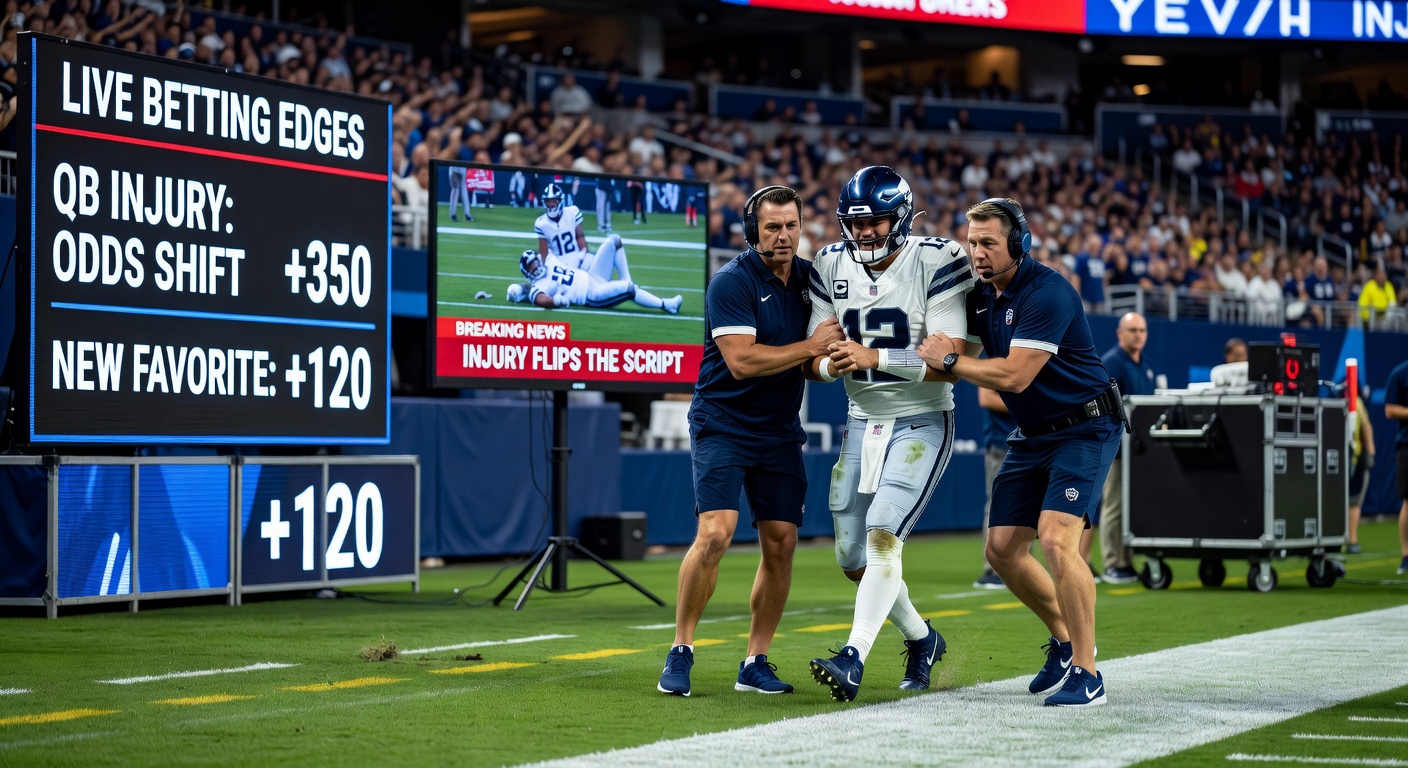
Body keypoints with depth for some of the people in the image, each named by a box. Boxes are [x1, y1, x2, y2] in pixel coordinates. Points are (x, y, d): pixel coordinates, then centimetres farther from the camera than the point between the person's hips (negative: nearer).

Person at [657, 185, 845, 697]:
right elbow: (741, 361, -24)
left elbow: (823, 354, 18)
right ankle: (680, 652, -5)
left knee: (781, 544, 0)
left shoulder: (808, 278, 7)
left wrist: (842, 350, -5)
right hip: (723, 424, -6)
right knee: (715, 534, -18)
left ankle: (754, 663, 11)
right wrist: (810, 347, -20)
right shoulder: (732, 282, -15)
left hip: (779, 430, 6)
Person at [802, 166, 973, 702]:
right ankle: (921, 639, 32)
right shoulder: (832, 267, 2)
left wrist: (874, 358, -32)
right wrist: (829, 365, -22)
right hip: (862, 421, 6)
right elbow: (814, 358, 3)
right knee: (852, 556, 9)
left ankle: (854, 659, -26)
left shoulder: (936, 263, -14)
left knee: (883, 533, -22)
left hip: (921, 423, -6)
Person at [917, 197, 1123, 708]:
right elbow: (958, 364, 12)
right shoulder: (980, 294, 5)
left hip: (1084, 430, -9)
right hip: (1033, 435, 9)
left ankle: (1086, 674, -16)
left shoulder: (1047, 294, -22)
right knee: (1002, 549, 6)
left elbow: (1014, 375, -25)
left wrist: (948, 360, -16)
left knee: (1056, 540, -22)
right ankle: (1065, 639, 27)